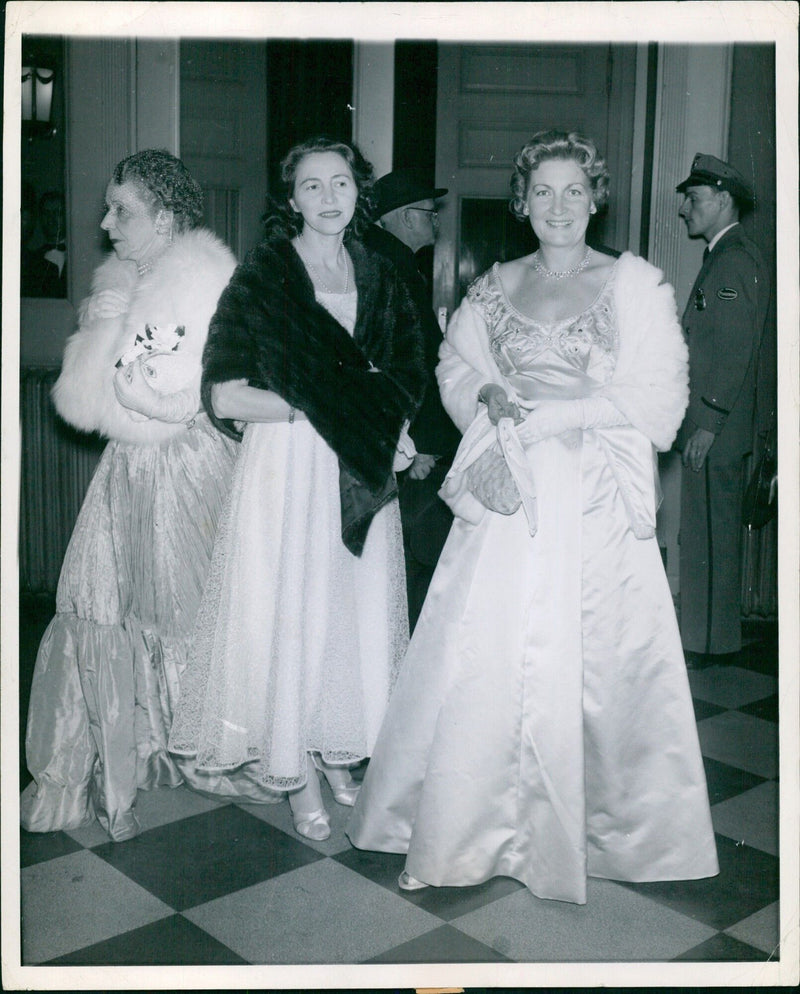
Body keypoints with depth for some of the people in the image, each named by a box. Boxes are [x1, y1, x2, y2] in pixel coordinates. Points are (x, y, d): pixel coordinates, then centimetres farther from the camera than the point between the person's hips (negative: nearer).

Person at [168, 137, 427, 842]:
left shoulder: (380, 279, 11)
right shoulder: (262, 276, -5)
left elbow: (410, 381, 13)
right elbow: (225, 396, -14)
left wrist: (383, 418, -10)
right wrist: (338, 405, -13)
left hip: (361, 476, 5)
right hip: (287, 468, -4)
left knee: (360, 612, 8)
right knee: (291, 611, 1)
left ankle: (338, 753, 27)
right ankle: (298, 777, 17)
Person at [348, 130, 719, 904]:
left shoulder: (633, 283, 2)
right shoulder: (494, 287, 13)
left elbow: (658, 401, -4)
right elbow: (455, 368, 19)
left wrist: (549, 413, -10)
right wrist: (490, 396, -4)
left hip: (594, 503, -2)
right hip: (508, 499, 3)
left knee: (590, 660, 1)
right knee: (481, 657, 0)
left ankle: (596, 825, 20)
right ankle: (470, 821, 14)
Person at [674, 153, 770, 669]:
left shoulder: (737, 260, -12)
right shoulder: (724, 258, 18)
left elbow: (736, 351, -19)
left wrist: (708, 423, -19)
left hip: (716, 429, -10)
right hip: (708, 426, 10)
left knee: (710, 536, -3)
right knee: (708, 533, 14)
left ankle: (711, 643, 7)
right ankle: (710, 634, 24)